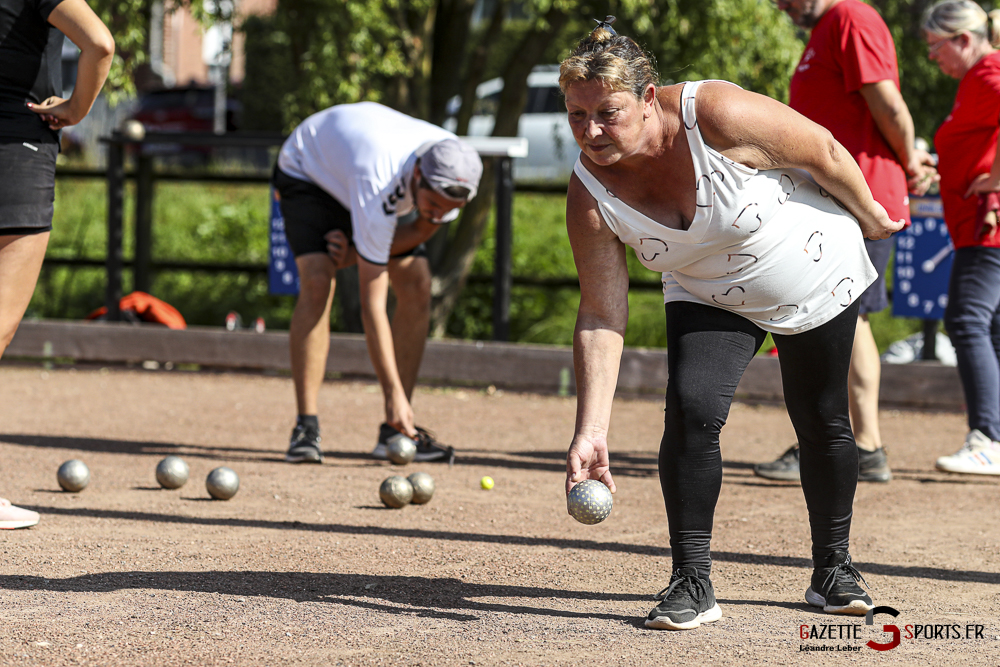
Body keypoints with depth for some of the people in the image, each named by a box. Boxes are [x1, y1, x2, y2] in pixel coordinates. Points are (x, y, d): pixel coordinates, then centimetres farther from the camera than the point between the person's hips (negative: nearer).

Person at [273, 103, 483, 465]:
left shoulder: (455, 174, -30)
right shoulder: (379, 186, -46)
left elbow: (421, 230, -8)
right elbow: (372, 302, -43)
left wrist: (357, 253, -25)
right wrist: (394, 393, -45)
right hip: (307, 170, -6)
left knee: (417, 286, -9)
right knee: (317, 282, -28)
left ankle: (395, 432, -4)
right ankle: (306, 428, -24)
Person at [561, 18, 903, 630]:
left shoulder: (720, 116, -37)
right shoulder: (591, 195, -25)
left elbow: (825, 153, -20)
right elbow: (602, 318, -22)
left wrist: (869, 216, -3)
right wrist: (591, 431, -29)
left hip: (816, 275, -2)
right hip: (710, 298, 2)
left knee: (823, 423, 9)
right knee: (690, 411, -21)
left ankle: (834, 568, 32)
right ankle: (693, 583, -10)